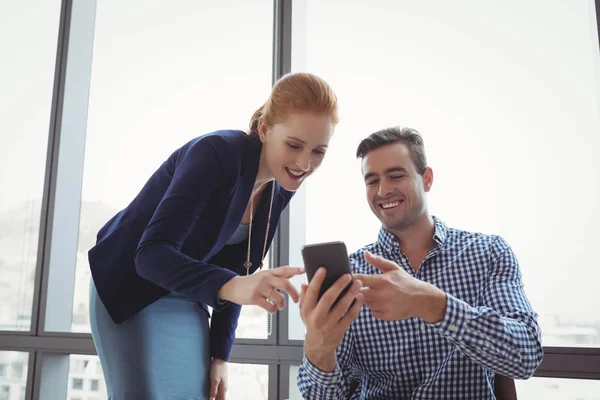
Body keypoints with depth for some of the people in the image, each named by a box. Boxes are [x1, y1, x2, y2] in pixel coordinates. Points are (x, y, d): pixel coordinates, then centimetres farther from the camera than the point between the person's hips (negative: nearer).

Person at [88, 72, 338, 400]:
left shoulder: (280, 191, -7)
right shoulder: (217, 153, -29)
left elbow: (233, 273, 0)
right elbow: (151, 254, -37)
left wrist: (220, 354, -4)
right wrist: (230, 286, -52)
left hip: (183, 299, 6)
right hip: (128, 286, -6)